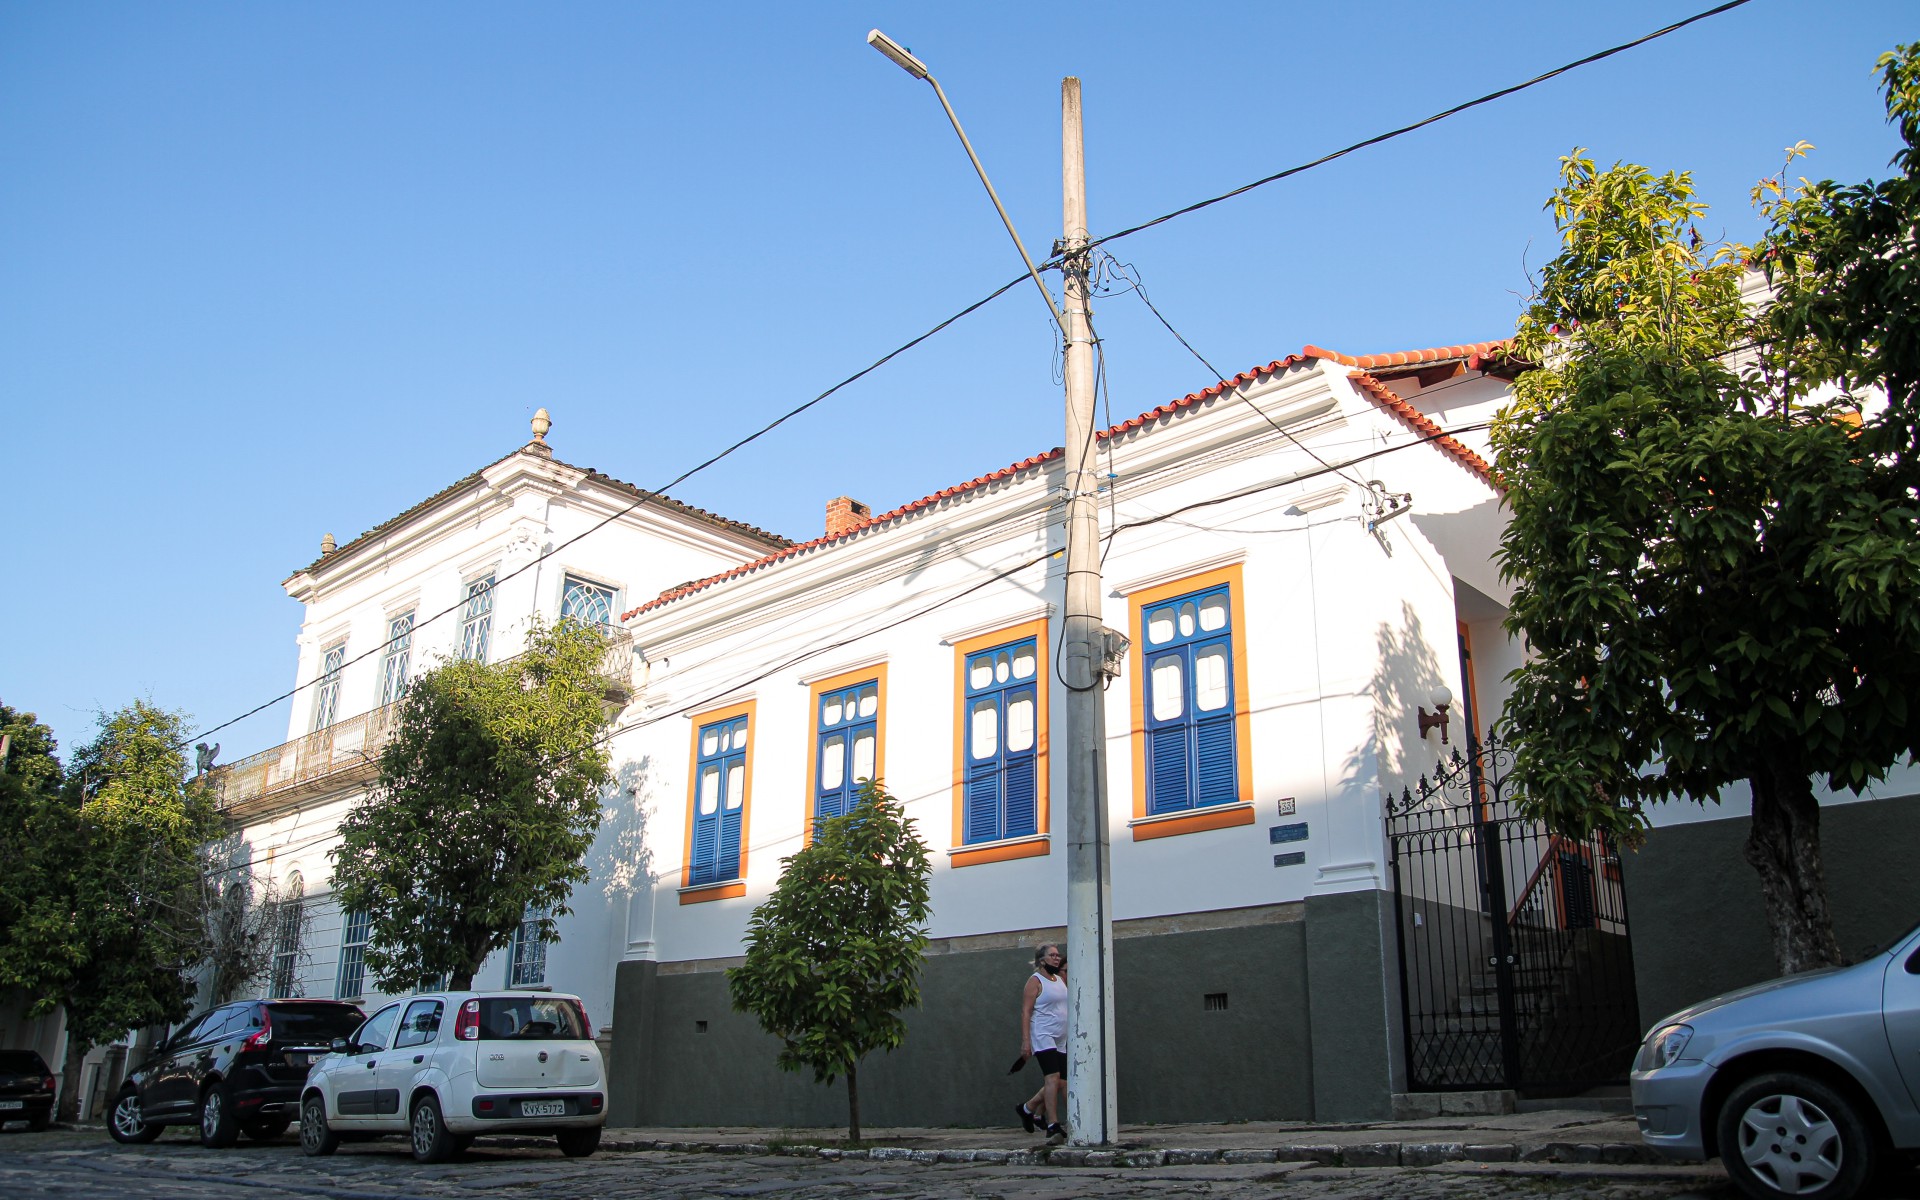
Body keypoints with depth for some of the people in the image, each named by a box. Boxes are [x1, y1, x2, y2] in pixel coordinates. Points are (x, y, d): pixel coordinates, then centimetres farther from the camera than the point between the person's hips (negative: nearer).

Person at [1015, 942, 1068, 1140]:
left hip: (1060, 1040, 8)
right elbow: (1026, 1012, -12)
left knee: (1060, 1083, 7)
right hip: (1042, 1036, -8)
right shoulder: (1035, 981, -6)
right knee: (1053, 1078, -19)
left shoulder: (1060, 980, 16)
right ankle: (1053, 1126, -19)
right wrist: (1025, 1041, -18)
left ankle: (1028, 1109, 24)